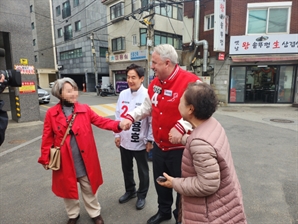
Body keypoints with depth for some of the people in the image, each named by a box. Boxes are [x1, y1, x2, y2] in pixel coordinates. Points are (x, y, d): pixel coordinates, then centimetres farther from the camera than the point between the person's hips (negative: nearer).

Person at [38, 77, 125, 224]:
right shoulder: (51, 113, -5)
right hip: (65, 160, 0)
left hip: (85, 159, 0)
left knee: (89, 188, 16)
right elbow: (47, 137, -1)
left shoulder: (84, 109, -3)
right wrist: (45, 158, -1)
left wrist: (118, 125, -26)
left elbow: (101, 121, -11)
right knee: (68, 188, 19)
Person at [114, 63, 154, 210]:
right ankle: (130, 191, 45)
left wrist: (150, 140, -10)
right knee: (126, 168, 22)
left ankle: (142, 195, 37)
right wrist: (117, 134, 8)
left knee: (142, 170, 15)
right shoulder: (123, 94, 0)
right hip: (124, 140, 5)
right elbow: (118, 116, 7)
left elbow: (152, 120, -13)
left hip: (140, 142, -5)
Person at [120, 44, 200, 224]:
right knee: (160, 182, 24)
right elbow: (147, 107, 15)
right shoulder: (155, 83, 4)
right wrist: (131, 117, 3)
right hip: (159, 146, 7)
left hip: (180, 148, -6)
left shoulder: (190, 82, -20)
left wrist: (181, 127, -34)